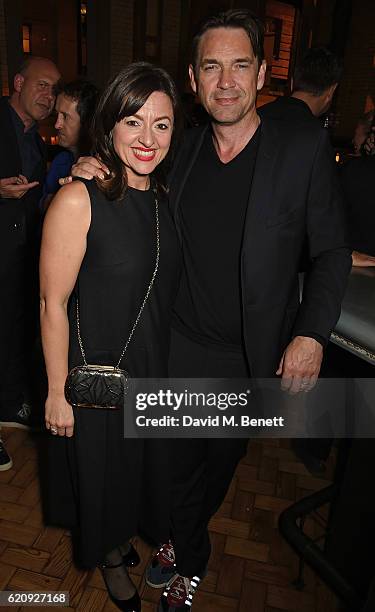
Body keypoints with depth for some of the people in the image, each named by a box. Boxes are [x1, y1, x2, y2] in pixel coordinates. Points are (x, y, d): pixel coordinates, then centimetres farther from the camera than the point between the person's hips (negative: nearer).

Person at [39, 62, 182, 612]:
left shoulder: (166, 198, -1)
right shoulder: (78, 200, -21)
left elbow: (165, 290, 7)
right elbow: (52, 304, -18)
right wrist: (58, 393, -14)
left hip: (157, 365, 6)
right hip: (98, 371, -5)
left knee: (148, 463, 26)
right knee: (105, 471, 19)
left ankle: (129, 535, 60)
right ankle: (109, 557, 53)